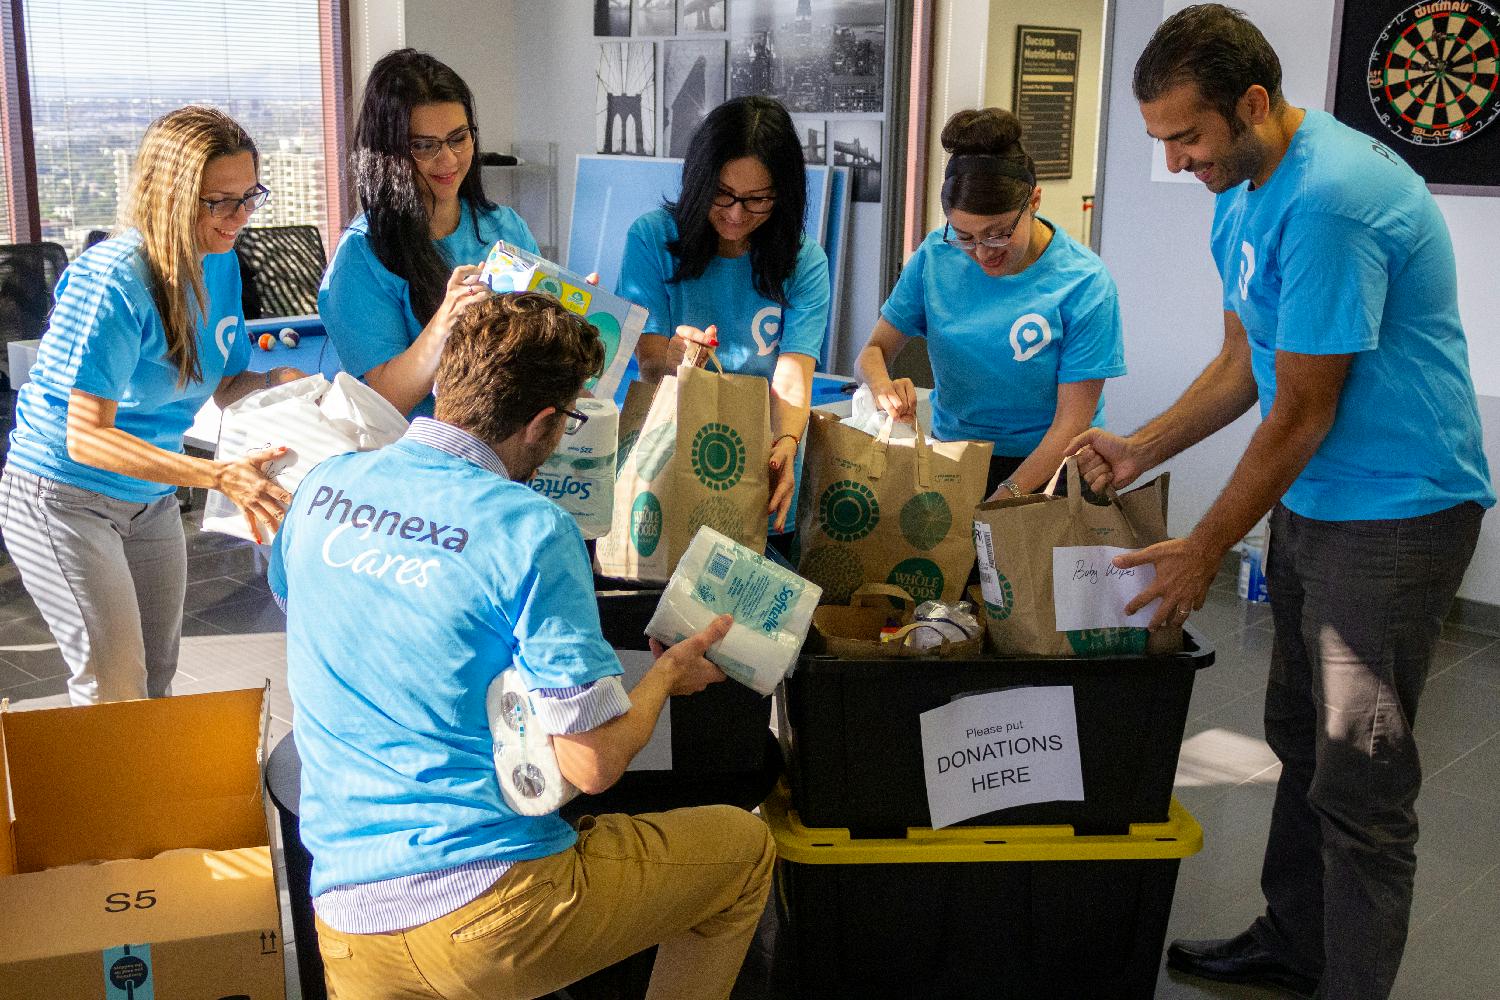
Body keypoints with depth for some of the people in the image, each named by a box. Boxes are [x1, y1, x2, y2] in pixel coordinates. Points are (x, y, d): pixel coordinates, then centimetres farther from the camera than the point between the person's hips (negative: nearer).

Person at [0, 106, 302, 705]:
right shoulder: (115, 281, -27)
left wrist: (278, 379, -17)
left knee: (158, 679, 16)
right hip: (63, 493, -7)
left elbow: (222, 386, 7)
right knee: (115, 697, -6)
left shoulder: (219, 264, -4)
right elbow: (86, 436, -29)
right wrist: (219, 476, -39)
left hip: (149, 494, 8)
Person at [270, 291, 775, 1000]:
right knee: (743, 845, 15)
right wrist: (667, 675, 5)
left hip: (346, 919, 6)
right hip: (490, 909, -6)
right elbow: (592, 765, -16)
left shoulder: (321, 486, 2)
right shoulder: (531, 531, -17)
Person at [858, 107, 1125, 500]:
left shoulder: (1084, 285, -11)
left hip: (1045, 468, 0)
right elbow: (874, 350, 6)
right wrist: (884, 387, -17)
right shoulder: (936, 256, -2)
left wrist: (1005, 498, -21)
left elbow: (1071, 422, -11)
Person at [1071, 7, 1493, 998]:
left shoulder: (1330, 200, -25)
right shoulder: (1243, 194, 7)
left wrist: (1206, 550, -12)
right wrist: (1141, 450, 6)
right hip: (1313, 501, 10)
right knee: (1302, 741, 19)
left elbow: (1302, 412, -21)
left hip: (1396, 515, -10)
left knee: (1358, 785, -3)